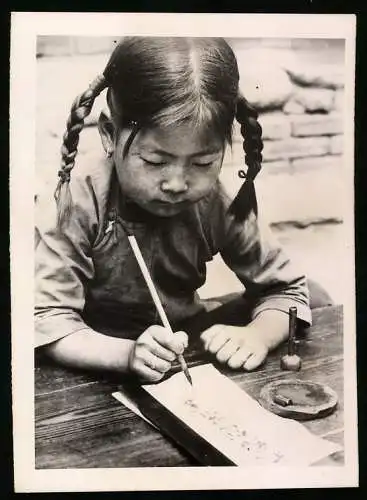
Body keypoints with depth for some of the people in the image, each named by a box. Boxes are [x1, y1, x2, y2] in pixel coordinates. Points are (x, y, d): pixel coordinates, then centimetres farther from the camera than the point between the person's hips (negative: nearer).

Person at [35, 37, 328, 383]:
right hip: (96, 375, -2)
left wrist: (258, 335, -23)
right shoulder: (77, 204, -20)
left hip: (187, 356, 3)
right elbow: (49, 321, -21)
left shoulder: (215, 205, -12)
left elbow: (284, 289, -3)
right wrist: (128, 354, -38)